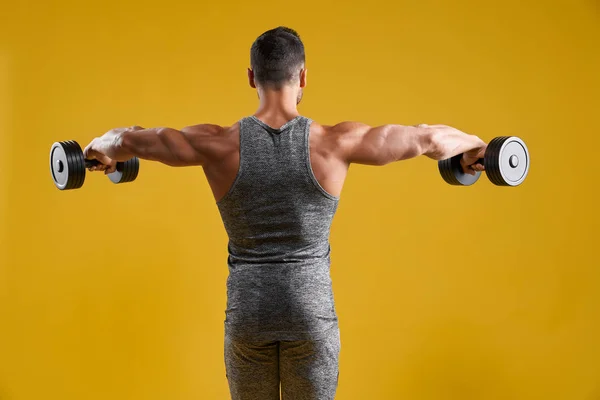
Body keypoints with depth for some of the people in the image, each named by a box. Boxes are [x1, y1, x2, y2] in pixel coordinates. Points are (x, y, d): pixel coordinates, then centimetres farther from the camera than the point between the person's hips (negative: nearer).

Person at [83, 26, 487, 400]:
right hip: (312, 311, -1)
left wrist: (99, 148, 28)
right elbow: (429, 138, 0)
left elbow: (132, 140, 5)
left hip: (247, 311, 1)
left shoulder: (219, 143, -10)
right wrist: (475, 145, 21)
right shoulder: (335, 142, -12)